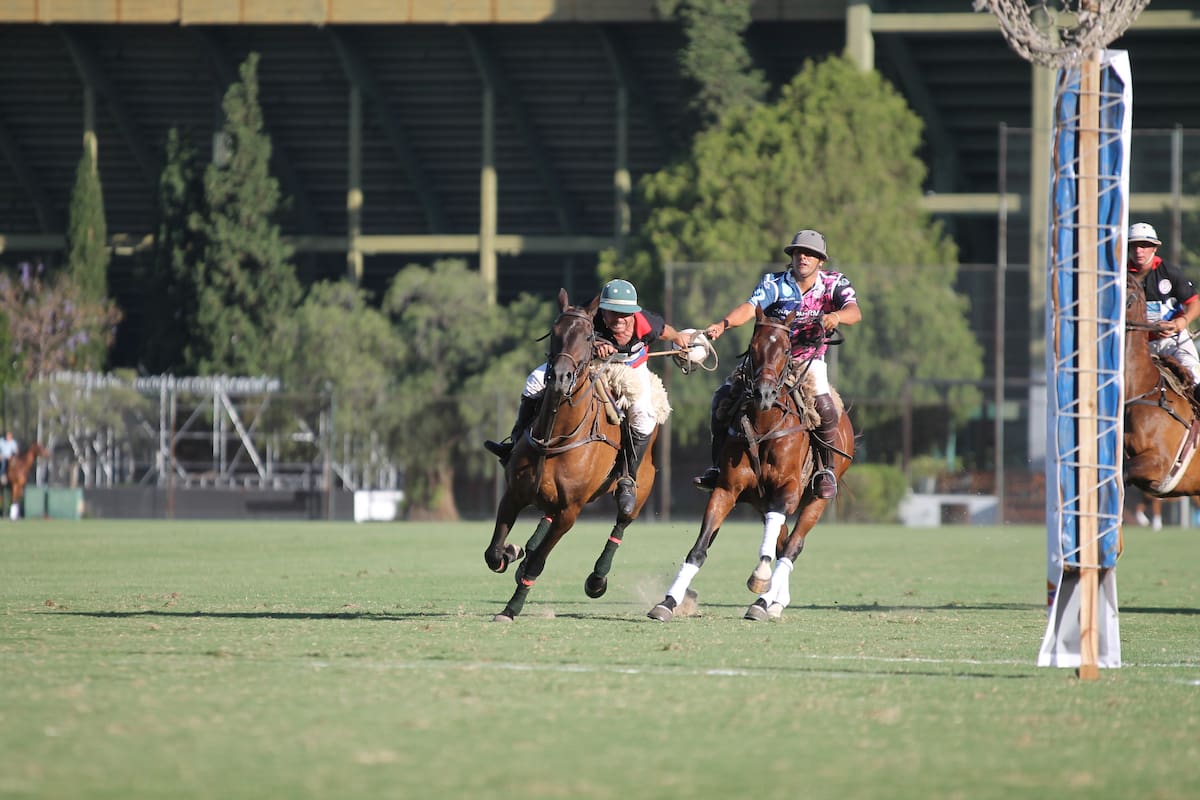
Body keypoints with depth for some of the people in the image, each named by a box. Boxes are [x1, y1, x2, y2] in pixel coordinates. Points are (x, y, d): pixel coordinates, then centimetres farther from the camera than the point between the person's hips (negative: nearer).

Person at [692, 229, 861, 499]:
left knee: (824, 407, -30)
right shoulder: (774, 284, -3)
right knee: (723, 400, -15)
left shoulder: (834, 284, -3)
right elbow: (750, 307, -18)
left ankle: (826, 471, -12)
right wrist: (723, 324, -38)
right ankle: (719, 466, -1)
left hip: (809, 361, -1)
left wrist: (836, 316, -44)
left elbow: (855, 313, -19)